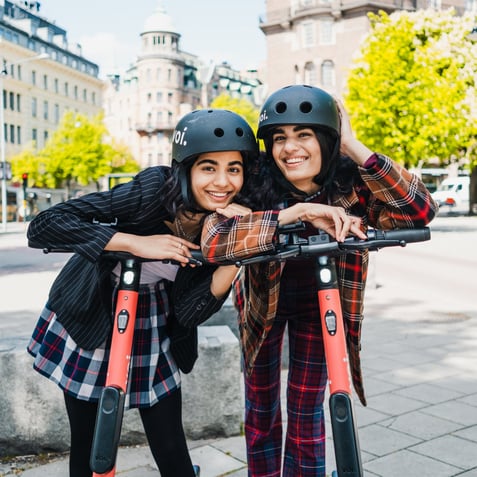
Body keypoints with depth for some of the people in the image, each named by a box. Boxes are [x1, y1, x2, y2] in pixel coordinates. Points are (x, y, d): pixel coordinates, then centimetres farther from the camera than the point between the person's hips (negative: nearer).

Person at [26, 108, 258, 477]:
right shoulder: (155, 189, -27)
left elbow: (189, 309, -16)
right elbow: (43, 226, -31)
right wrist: (137, 243, -38)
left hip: (153, 328, 3)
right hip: (88, 321, -3)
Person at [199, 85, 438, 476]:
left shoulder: (351, 188, -23)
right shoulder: (257, 188, -26)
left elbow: (420, 211, -37)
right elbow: (212, 240, -42)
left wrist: (353, 146, -38)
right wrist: (297, 212, -48)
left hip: (318, 305, 0)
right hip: (263, 303, 0)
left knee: (307, 413, 5)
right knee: (261, 409, 10)